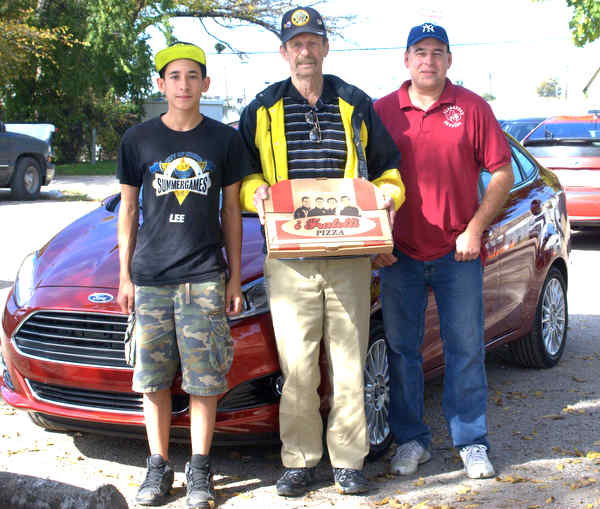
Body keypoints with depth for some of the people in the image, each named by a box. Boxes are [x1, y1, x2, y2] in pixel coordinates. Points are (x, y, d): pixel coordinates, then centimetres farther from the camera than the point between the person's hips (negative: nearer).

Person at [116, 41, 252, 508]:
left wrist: (235, 277, 5)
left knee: (205, 379, 0)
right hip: (150, 275, 1)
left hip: (204, 276, -1)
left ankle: (200, 470, 13)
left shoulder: (224, 139, 4)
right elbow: (128, 208, 10)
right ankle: (158, 467, 18)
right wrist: (125, 275, 6)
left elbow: (231, 211, 8)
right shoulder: (139, 139, 6)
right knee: (154, 377, 6)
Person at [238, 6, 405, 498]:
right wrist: (255, 191, -4)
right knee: (297, 366, 0)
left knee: (349, 361, 5)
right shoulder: (263, 110, 10)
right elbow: (241, 173, 17)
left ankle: (348, 459, 17)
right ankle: (299, 460, 14)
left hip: (349, 258, 1)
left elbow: (387, 167, 19)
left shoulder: (356, 105, 11)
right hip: (289, 259, 0)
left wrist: (388, 195, -2)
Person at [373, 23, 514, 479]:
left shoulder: (471, 108, 2)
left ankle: (472, 442, 16)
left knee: (466, 350, 4)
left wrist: (475, 229, -7)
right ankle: (411, 440, 20)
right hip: (399, 254, 1)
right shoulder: (382, 112, 5)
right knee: (402, 350, 6)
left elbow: (502, 173, 2)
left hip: (458, 253, -1)